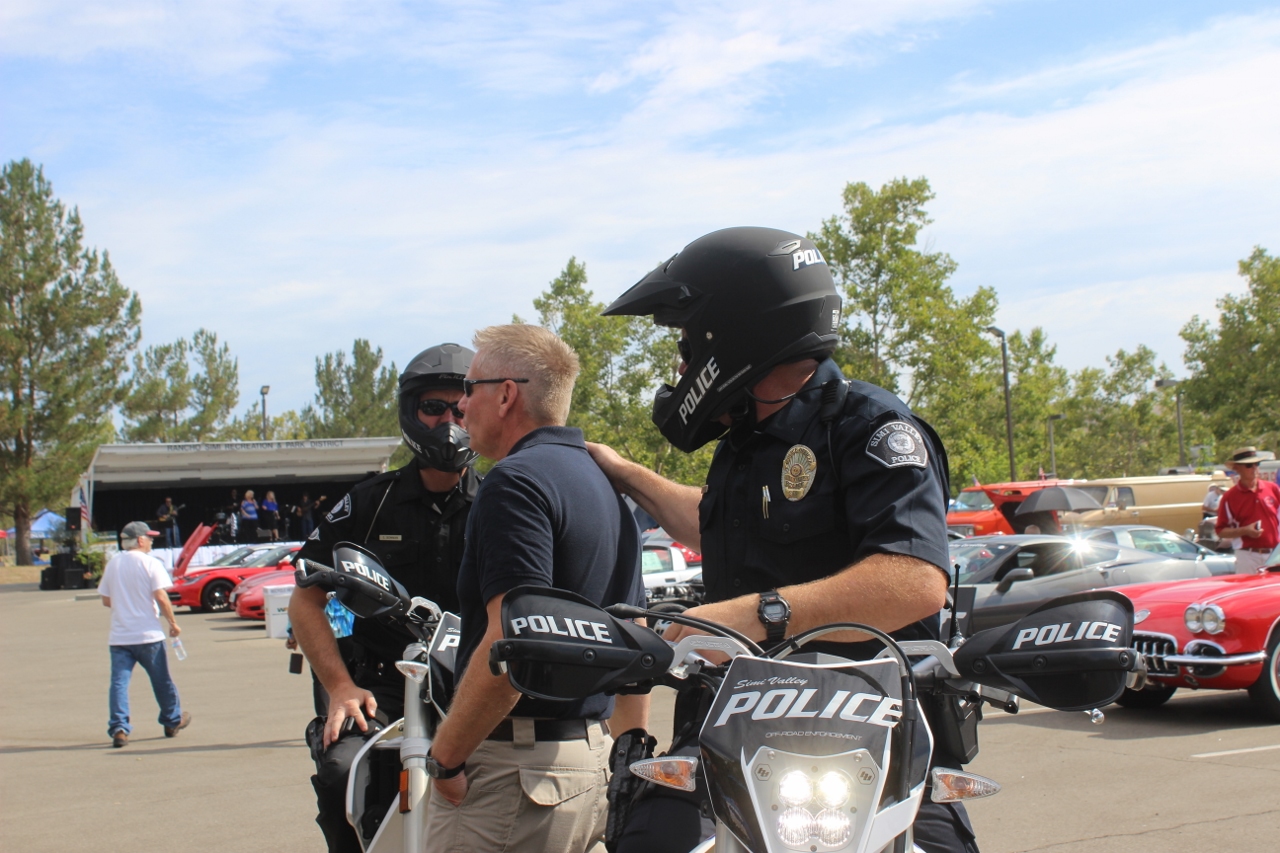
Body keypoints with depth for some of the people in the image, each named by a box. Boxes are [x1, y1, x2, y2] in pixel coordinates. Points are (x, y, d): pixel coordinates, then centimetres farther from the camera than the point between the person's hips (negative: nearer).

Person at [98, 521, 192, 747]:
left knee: (119, 682, 0)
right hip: (148, 634, -3)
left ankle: (118, 728, -12)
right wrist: (173, 623, -5)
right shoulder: (150, 563, -7)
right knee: (161, 680, 13)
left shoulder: (112, 563, 8)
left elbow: (106, 600, 11)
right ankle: (173, 720, 27)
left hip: (119, 636, 3)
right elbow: (161, 597, -15)